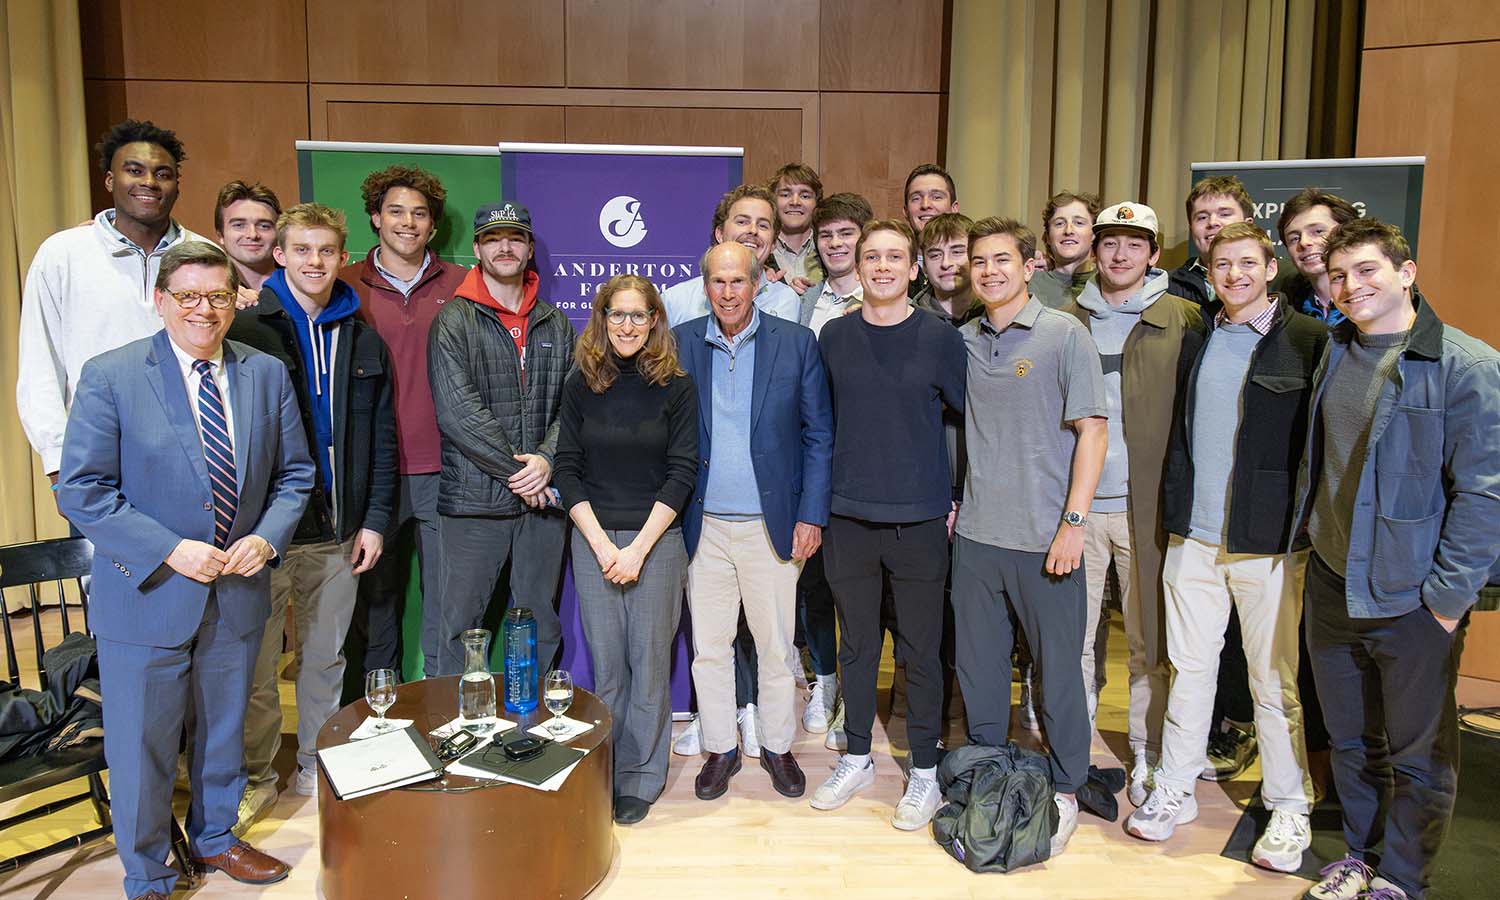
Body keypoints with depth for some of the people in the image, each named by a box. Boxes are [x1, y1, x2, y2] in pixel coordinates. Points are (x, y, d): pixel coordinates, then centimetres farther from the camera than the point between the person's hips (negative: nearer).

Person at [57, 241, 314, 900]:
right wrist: (171, 551, -20)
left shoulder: (267, 374, 1)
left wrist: (267, 537, -12)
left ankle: (214, 838, 45)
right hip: (146, 597, -3)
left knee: (224, 729, 21)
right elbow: (80, 490, -12)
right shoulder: (109, 376, -10)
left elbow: (294, 474, 6)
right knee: (141, 747, 10)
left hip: (237, 593, 4)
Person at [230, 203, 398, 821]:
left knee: (325, 658, 14)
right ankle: (254, 779, 23)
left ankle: (317, 767, 29)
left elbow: (381, 438, 10)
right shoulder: (246, 330, -3)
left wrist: (374, 519, 3)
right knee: (255, 664, 5)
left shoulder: (363, 341, 9)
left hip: (338, 531, 4)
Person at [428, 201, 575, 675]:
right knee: (459, 624, 4)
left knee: (540, 626, 12)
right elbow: (457, 412, -11)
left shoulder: (555, 324, 12)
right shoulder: (454, 321, -1)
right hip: (474, 499, -3)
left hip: (543, 497, 4)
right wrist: (518, 471, -13)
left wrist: (546, 460, -12)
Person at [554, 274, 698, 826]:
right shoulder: (581, 385, 5)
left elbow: (681, 474, -4)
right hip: (593, 540, 2)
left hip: (657, 540, -2)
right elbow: (567, 470, 3)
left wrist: (639, 548, -11)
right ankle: (606, 773, 22)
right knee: (606, 664, 7)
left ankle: (641, 778, 18)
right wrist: (601, 543, -8)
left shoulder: (676, 387, -1)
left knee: (650, 659, 3)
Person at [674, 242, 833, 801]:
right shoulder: (680, 343, 3)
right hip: (704, 524, 1)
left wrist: (811, 514, -4)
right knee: (708, 647, 10)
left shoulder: (796, 343, 0)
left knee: (776, 645, 10)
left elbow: (819, 434, 2)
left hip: (772, 522, -1)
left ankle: (778, 748, 29)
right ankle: (720, 749, 28)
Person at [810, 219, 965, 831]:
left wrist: (958, 498, -1)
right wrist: (818, 502, 10)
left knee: (921, 650, 7)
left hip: (919, 520, -2)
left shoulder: (938, 337, -3)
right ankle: (856, 759, 30)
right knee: (857, 644, 14)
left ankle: (923, 771, 23)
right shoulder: (834, 336, 5)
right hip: (849, 517, 3)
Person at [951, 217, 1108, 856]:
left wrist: (1074, 521, -13)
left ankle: (1064, 789, 25)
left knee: (1058, 666, 6)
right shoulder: (963, 340, 9)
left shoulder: (1063, 334, -4)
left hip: (1044, 537, -4)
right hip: (975, 533, 4)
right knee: (977, 663, 13)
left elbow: (1093, 430, -7)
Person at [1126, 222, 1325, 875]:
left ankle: (1289, 809, 21)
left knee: (1275, 680, 5)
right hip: (1192, 535, 4)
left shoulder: (1308, 342, -3)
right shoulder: (1196, 337, 10)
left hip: (1268, 539, -4)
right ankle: (1175, 789, 23)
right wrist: (1173, 511, 10)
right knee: (1189, 666, 11)